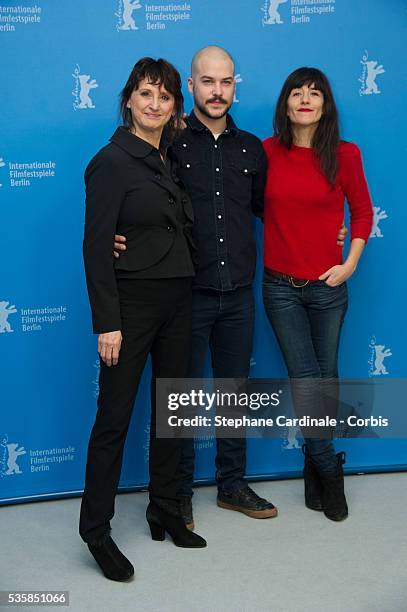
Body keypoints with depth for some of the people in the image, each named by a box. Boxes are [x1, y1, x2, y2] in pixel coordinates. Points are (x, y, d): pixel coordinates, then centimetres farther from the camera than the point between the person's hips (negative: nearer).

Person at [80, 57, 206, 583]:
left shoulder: (171, 158, 11)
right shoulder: (111, 161, -10)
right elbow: (95, 246, -15)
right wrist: (107, 323, -19)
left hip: (177, 300, 8)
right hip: (132, 301, -7)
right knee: (115, 415, -1)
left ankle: (166, 513, 30)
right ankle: (96, 530, 13)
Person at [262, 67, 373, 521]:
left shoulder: (344, 155, -3)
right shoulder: (266, 152, -3)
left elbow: (362, 211, 5)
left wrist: (350, 263, -2)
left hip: (327, 285, 1)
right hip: (282, 286, 0)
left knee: (325, 376, 10)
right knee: (305, 378, 0)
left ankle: (316, 467, 30)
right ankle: (328, 471, 17)